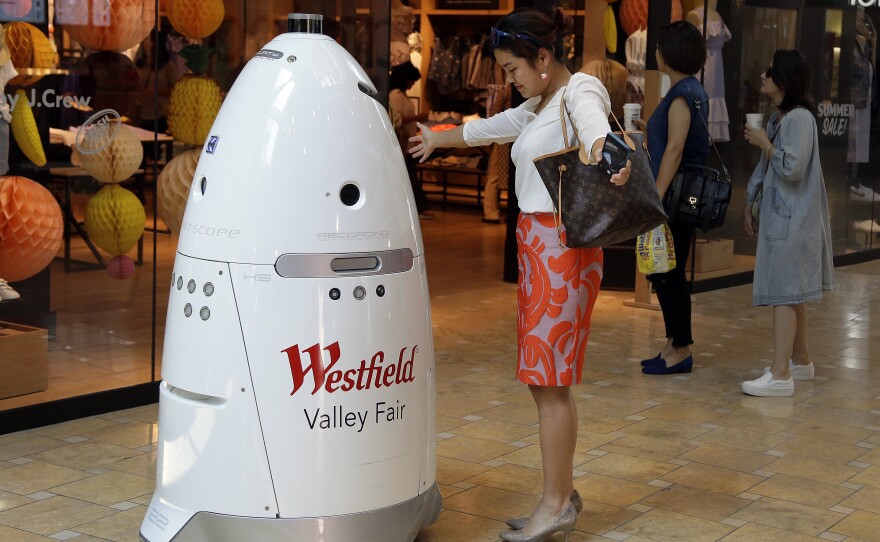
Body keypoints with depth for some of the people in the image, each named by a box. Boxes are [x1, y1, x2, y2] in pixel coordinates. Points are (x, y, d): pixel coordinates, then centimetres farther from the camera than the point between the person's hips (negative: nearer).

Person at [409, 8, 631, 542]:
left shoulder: (580, 91, -6)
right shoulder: (537, 108, 19)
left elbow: (596, 128, -30)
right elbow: (486, 128, 38)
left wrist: (604, 158, -54)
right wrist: (438, 139, 54)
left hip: (562, 246, -9)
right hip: (536, 243, 9)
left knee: (550, 379, -6)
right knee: (547, 379, 9)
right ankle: (562, 493, 17)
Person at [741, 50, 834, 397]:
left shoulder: (800, 118, -15)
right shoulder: (776, 118, 15)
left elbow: (792, 168, -22)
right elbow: (763, 169, 19)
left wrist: (764, 144, -11)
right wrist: (749, 206, 16)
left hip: (792, 220, -10)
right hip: (777, 216, 10)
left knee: (785, 294, -11)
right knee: (791, 293, 17)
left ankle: (781, 375, -12)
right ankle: (800, 361, 28)